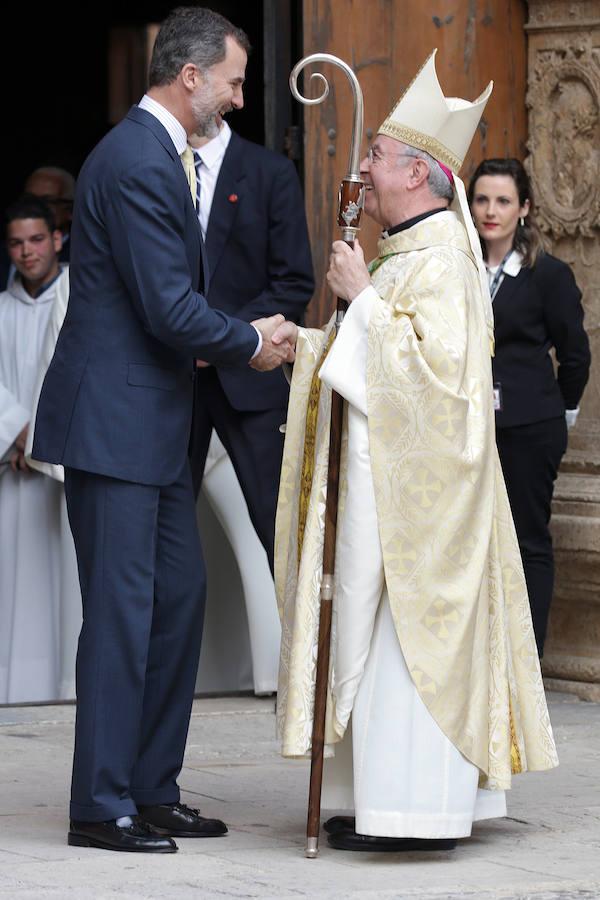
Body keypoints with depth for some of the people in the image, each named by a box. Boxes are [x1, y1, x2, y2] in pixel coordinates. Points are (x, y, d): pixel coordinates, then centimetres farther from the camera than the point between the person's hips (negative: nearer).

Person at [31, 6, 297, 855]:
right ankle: (102, 807, 0)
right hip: (114, 422, -11)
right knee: (121, 610, -6)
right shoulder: (137, 162, -19)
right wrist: (250, 344, -5)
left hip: (152, 422, 11)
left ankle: (153, 791, 20)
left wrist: (249, 332, 7)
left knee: (180, 596, 13)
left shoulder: (162, 155, 14)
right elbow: (170, 310, -21)